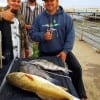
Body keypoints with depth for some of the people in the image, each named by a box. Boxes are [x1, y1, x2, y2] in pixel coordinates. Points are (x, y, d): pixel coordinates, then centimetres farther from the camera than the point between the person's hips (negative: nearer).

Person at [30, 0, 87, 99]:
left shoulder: (66, 17, -5)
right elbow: (32, 33, -1)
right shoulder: (39, 18, -1)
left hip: (62, 50, -1)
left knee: (76, 68, -14)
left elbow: (70, 35, -7)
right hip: (45, 53, 2)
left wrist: (65, 51, -17)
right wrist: (43, 36, -22)